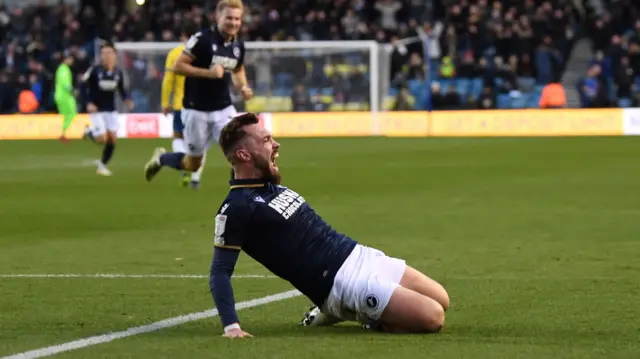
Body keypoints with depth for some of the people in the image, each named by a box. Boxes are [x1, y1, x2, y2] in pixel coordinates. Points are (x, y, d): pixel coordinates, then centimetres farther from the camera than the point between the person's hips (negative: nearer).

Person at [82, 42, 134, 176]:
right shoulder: (95, 71, -13)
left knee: (112, 139, 0)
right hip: (97, 110, -4)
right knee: (102, 139, -12)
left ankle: (102, 165, 19)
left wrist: (127, 99, -7)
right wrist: (88, 103, -17)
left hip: (111, 110, 4)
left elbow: (121, 89, 12)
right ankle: (89, 132, 22)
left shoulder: (118, 73, -2)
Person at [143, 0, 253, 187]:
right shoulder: (202, 39, -16)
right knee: (193, 164, 8)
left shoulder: (238, 46, 4)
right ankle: (160, 158, 37)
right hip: (196, 110, -4)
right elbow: (178, 66, -17)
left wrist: (243, 87, 2)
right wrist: (208, 73, -26)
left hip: (224, 109, 5)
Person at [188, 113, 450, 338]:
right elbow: (220, 271, -17)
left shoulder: (272, 188, 12)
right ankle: (339, 311, -1)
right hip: (341, 282, -9)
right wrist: (231, 326, -27)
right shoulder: (238, 207, -15)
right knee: (433, 317, -18)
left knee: (440, 301, 10)